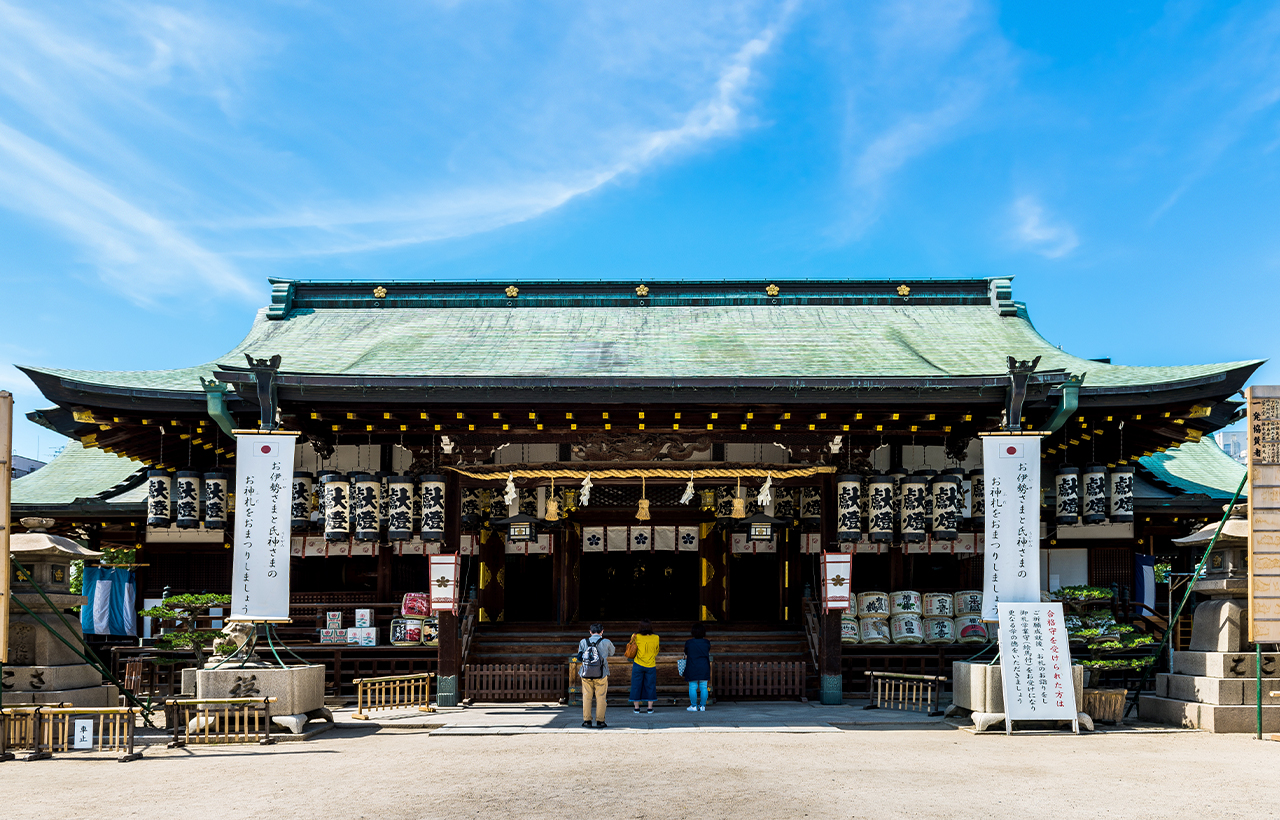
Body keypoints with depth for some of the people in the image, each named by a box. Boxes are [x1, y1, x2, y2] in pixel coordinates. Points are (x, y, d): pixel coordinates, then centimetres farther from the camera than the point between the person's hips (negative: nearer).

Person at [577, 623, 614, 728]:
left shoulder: (583, 642, 2)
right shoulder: (606, 642, -3)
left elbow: (580, 657, 10)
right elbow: (611, 652, 15)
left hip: (586, 674, 2)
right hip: (601, 674, -2)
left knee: (587, 697, 9)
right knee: (600, 697, 6)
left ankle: (587, 720, 11)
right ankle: (600, 721, 7)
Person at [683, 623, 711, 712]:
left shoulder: (688, 643, -5)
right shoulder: (706, 643, 0)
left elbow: (686, 656, 4)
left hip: (692, 668, -2)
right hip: (704, 667, 2)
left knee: (692, 687, 3)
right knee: (703, 687, 5)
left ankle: (693, 706, 4)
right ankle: (702, 706, 6)